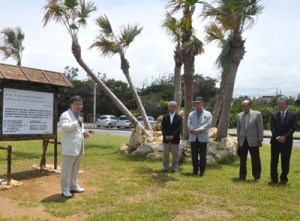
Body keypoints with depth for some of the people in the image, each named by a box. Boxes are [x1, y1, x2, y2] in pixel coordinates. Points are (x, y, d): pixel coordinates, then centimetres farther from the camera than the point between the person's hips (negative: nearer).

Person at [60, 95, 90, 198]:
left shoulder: (79, 115, 19)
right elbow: (64, 127, -26)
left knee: (75, 168, 17)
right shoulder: (65, 115, -10)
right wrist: (77, 122, -27)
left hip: (78, 146, 9)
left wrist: (83, 133, 10)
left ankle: (73, 186, 29)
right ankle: (65, 189, 6)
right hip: (70, 147, -9)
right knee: (67, 169, -2)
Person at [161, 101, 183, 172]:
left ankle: (175, 168, 13)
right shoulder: (165, 117, 7)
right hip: (166, 139, 2)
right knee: (165, 154, 7)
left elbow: (179, 128, -7)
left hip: (175, 139, -2)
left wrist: (173, 136, -16)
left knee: (175, 154, 4)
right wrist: (165, 135, -12)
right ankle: (165, 168, 15)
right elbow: (163, 127, 3)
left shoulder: (179, 117, 0)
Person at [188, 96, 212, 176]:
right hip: (193, 137, 3)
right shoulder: (191, 114, 14)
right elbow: (189, 123, 1)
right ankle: (195, 170, 18)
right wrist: (192, 130, -19)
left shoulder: (208, 114, 5)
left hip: (203, 137, -3)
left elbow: (208, 124, -8)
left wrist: (200, 129, -20)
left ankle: (202, 171, 12)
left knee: (202, 155, 2)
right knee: (194, 155, 7)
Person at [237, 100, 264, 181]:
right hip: (242, 141, 3)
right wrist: (238, 140, 9)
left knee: (255, 160, 3)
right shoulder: (239, 115, 8)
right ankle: (242, 176, 19)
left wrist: (260, 140, -6)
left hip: (253, 141, -3)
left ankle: (257, 177, 17)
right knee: (242, 160, 8)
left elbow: (260, 128, -3)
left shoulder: (257, 114, -3)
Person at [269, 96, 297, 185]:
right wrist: (278, 137, -13)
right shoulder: (274, 115, 6)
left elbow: (293, 128, -6)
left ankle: (284, 179, 18)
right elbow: (272, 127, 0)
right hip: (275, 141, 1)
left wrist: (284, 137, -16)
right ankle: (274, 179, 10)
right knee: (274, 161, 3)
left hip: (287, 142, -1)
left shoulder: (292, 115, 1)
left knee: (285, 161, 6)